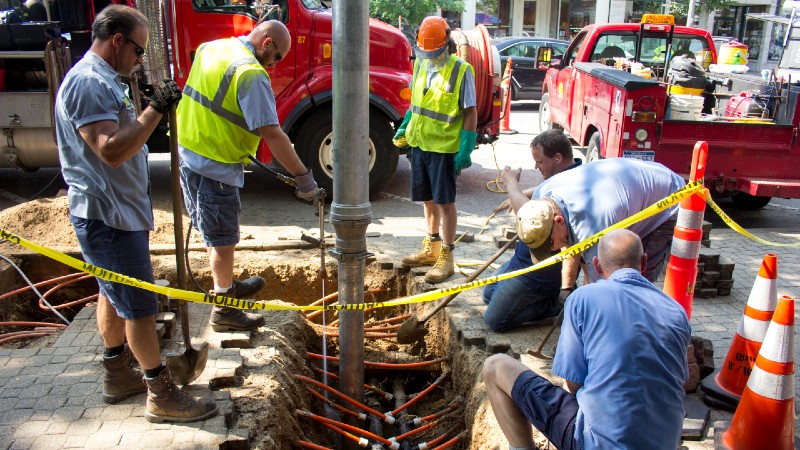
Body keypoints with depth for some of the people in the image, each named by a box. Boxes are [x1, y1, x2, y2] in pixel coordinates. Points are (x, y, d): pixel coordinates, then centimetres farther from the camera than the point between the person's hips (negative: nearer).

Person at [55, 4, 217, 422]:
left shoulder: (102, 80, 15)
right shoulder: (87, 82, -20)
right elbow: (111, 150, -30)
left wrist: (147, 107, 15)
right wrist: (155, 109, -28)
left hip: (117, 211, 11)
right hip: (108, 216, -11)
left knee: (114, 295, 19)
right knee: (139, 304, -5)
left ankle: (117, 374, 33)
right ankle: (161, 395, 6)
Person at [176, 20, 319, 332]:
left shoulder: (210, 48, 9)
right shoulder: (251, 75, -20)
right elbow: (272, 134, -25)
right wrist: (304, 177, -21)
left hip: (187, 152, 10)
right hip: (214, 167, -9)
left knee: (216, 233, 25)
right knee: (224, 242, 4)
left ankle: (226, 286, 43)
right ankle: (224, 313, 16)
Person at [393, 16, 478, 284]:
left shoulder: (461, 71, -12)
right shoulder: (421, 65, 8)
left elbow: (470, 113, -12)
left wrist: (465, 150, -17)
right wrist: (404, 128, 12)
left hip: (444, 147, -6)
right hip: (418, 143, 6)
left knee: (445, 201, 0)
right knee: (428, 199, 16)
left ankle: (446, 259, 10)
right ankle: (431, 249, 31)